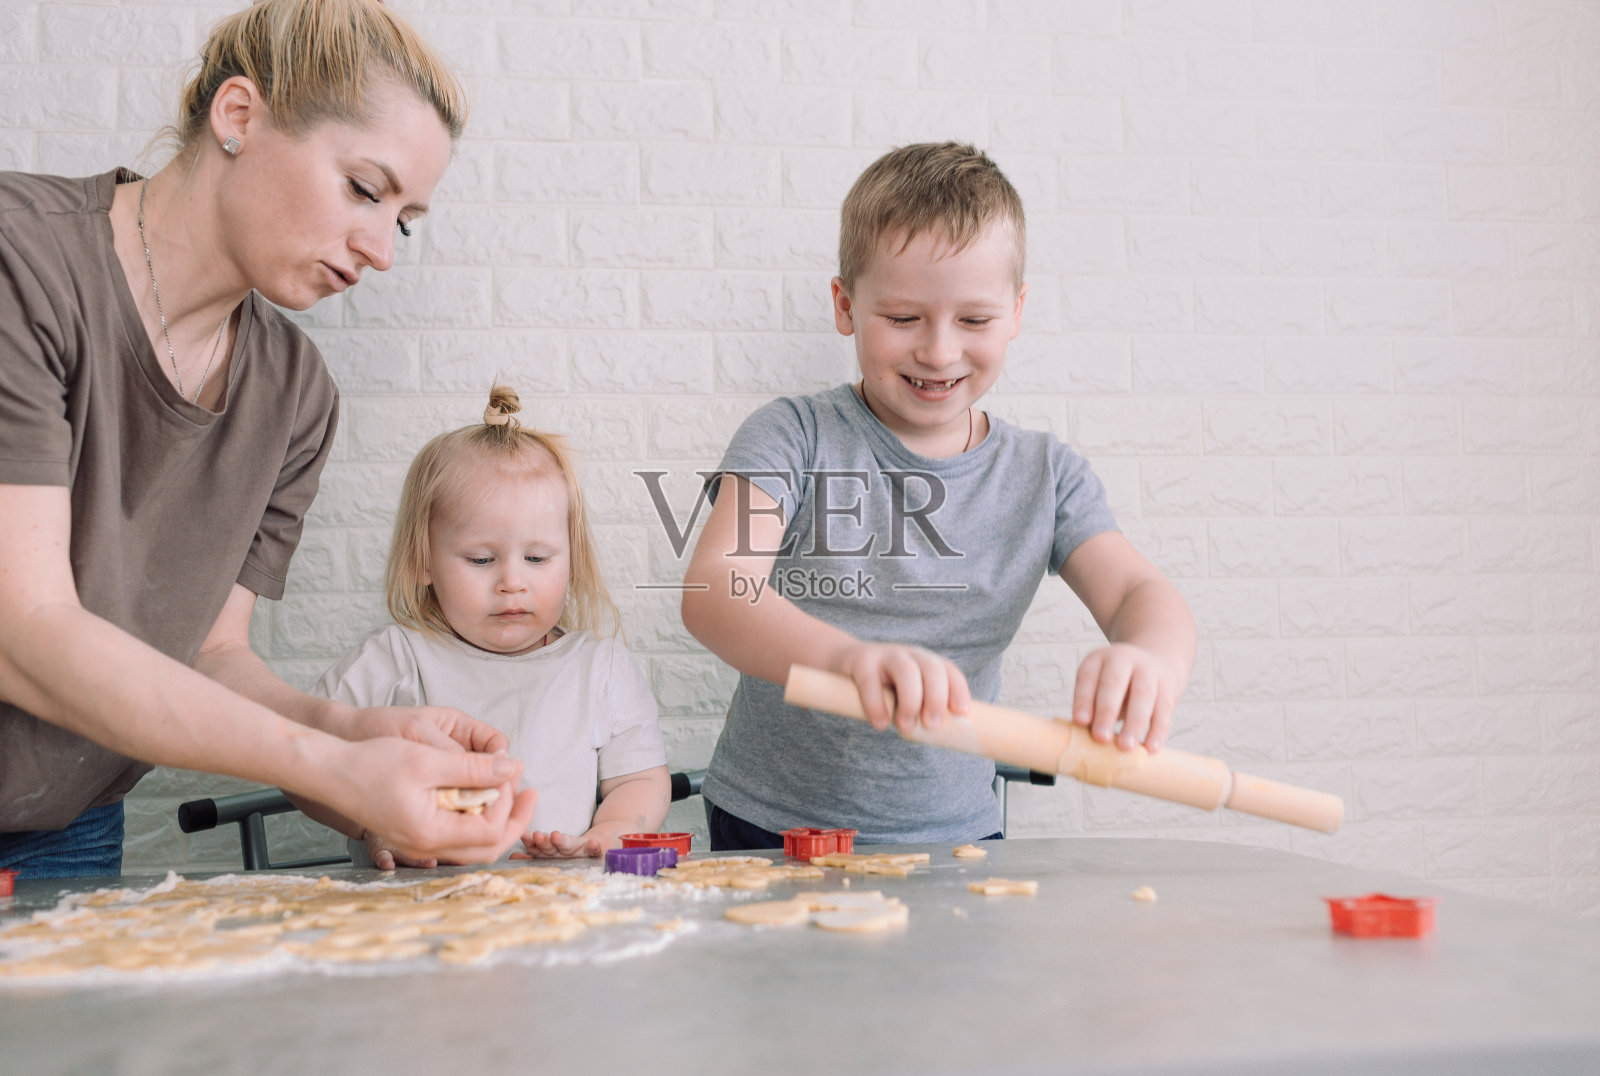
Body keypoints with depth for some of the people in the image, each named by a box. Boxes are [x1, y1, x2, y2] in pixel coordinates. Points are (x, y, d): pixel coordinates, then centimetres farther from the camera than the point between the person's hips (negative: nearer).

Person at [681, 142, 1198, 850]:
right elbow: (713, 591, -19)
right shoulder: (794, 438, -5)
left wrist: (1148, 661, -32)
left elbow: (1138, 593, -6)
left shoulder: (1044, 474, 5)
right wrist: (847, 655, -40)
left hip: (951, 836, 3)